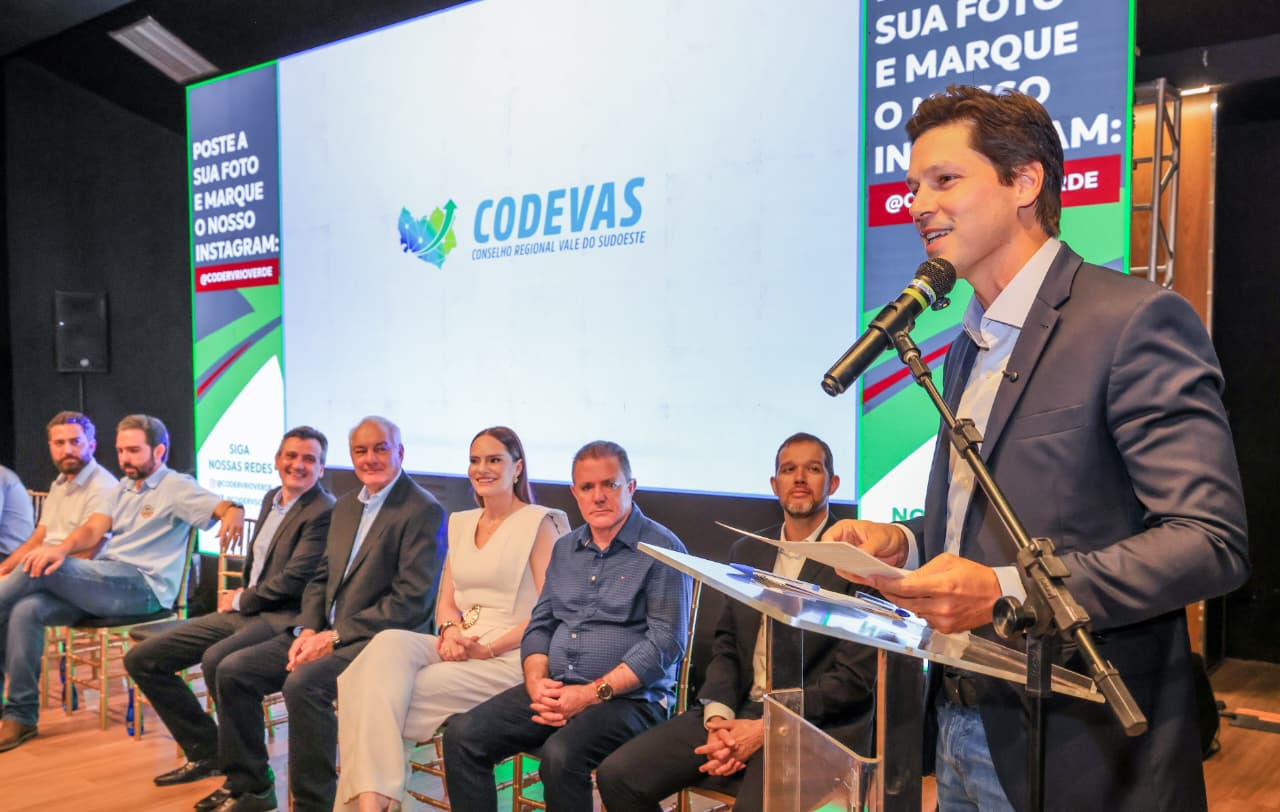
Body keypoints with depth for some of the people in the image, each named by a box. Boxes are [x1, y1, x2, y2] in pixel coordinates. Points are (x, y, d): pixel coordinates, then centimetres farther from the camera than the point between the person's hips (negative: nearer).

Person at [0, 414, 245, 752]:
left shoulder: (176, 487, -1)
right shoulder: (124, 488, 21)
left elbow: (224, 507, -16)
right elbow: (93, 530, 8)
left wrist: (233, 514, -42)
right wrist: (62, 548, -15)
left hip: (142, 587, -7)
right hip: (102, 583, 7)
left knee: (41, 568, -22)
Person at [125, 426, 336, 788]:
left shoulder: (324, 512, -14)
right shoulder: (272, 498, 15)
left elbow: (293, 579, -19)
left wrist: (240, 601, -6)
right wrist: (240, 597, 6)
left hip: (283, 618, -10)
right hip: (245, 610, 10)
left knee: (216, 659, -37)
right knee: (141, 659, 5)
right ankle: (207, 753, 14)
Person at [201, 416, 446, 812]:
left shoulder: (424, 511, -11)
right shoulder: (345, 506, 16)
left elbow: (413, 600, -18)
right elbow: (321, 578, 18)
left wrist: (336, 637, -17)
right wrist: (307, 630, -2)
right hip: (325, 632, 8)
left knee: (302, 684, -31)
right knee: (233, 670, -1)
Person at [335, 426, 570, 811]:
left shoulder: (540, 523, -2)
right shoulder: (461, 523, 19)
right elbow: (446, 602, 18)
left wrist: (488, 649, -16)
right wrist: (450, 631, -6)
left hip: (508, 659, -5)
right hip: (458, 647, 6)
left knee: (385, 693, -26)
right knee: (389, 643, -29)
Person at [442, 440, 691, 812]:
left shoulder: (661, 548, -5)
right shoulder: (565, 548, 16)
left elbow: (665, 642, -12)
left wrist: (593, 693, -17)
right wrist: (537, 681, -3)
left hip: (630, 696, -6)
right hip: (554, 688, 6)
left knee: (561, 755, -33)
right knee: (462, 735, -12)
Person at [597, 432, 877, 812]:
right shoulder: (747, 551, 14)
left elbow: (854, 677, -10)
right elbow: (726, 644, 13)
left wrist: (764, 728, -15)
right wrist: (719, 716, -6)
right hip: (738, 709, 6)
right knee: (617, 776, -9)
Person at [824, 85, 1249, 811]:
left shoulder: (1136, 320, -14)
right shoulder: (970, 347, 12)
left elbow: (1211, 541, -19)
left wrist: (1005, 590, -27)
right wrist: (902, 544, -1)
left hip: (1078, 751, -7)